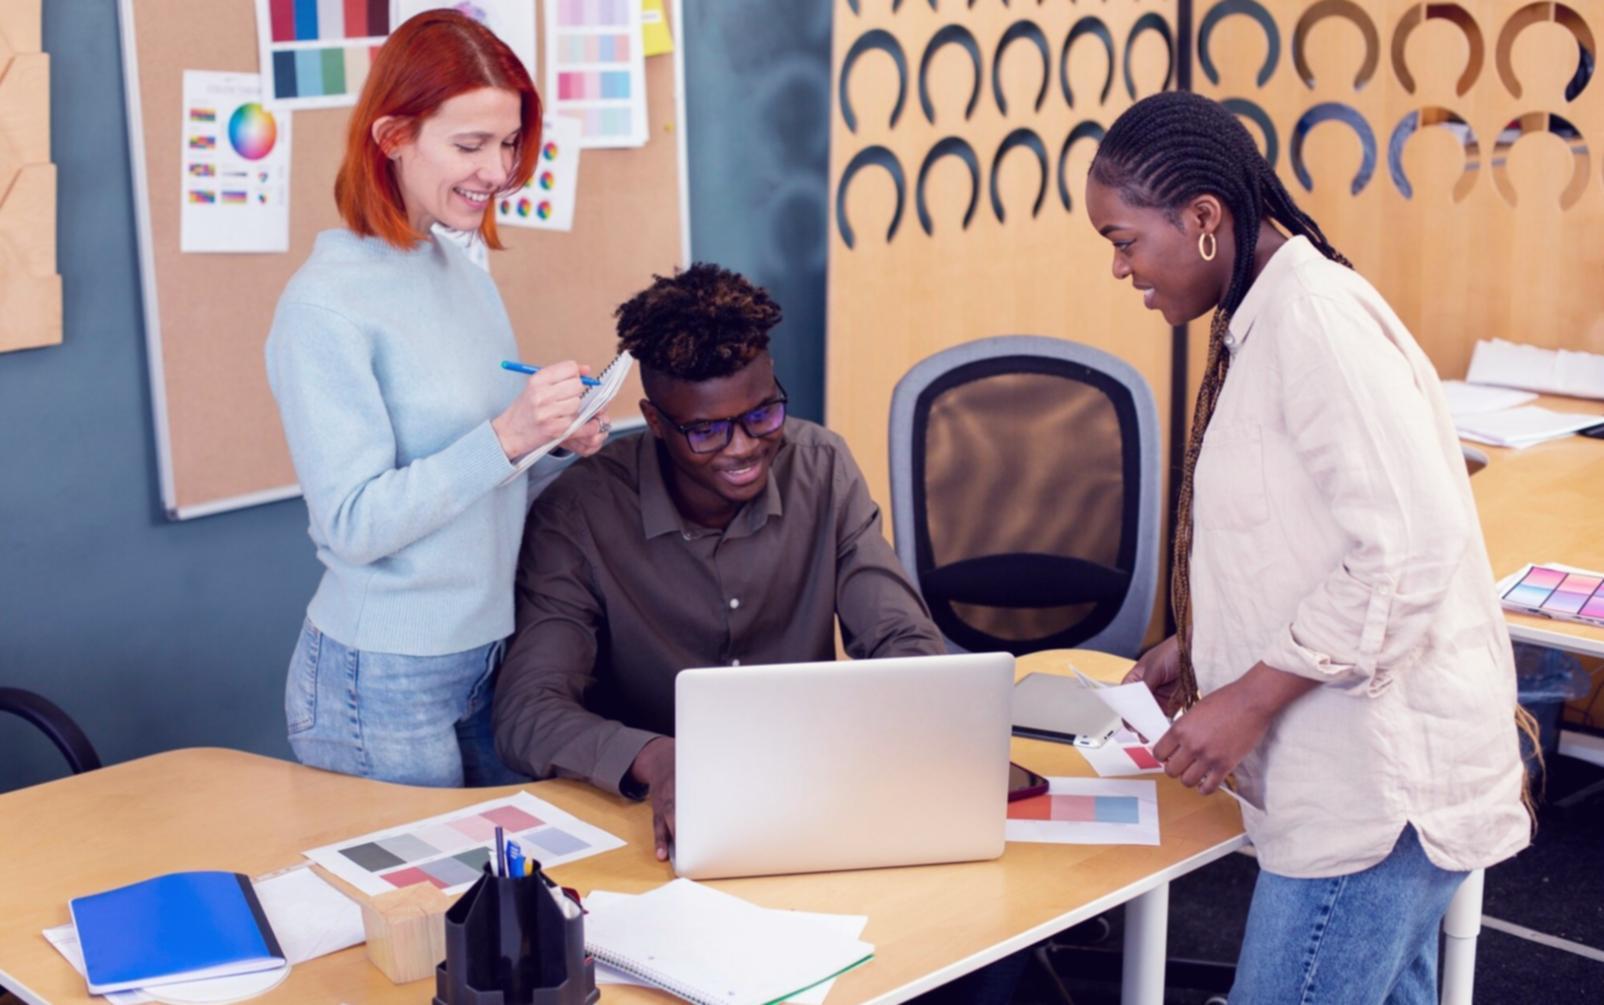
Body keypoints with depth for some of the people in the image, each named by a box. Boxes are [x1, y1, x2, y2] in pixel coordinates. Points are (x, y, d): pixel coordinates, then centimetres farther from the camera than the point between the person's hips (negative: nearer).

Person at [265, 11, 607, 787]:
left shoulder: (465, 273, 6)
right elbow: (354, 524, -20)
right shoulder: (325, 304, -16)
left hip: (488, 655, 7)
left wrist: (559, 444, -5)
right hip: (385, 685, -7)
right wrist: (507, 436, -27)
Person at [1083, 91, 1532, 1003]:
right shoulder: (1265, 319, 11)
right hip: (1363, 768, 10)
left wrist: (1249, 699, -20)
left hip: (1382, 782, -10)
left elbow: (1410, 551, -24)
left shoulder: (1315, 318, -18)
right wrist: (1194, 648, 10)